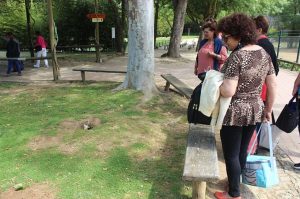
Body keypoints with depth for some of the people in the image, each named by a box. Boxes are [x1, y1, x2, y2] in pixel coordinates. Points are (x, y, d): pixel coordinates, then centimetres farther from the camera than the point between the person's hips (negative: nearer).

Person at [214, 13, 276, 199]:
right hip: (255, 111, 8)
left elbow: (228, 91, -27)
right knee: (243, 150, 23)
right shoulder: (264, 53, 2)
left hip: (234, 113, -8)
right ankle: (235, 183, 42)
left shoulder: (237, 57, -21)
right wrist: (268, 109, 16)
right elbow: (273, 85, 6)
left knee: (231, 155, 9)